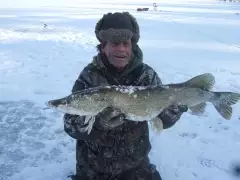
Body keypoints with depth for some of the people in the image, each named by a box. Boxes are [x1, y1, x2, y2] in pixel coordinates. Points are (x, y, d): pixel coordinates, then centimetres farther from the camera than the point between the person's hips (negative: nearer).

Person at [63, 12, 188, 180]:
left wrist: (176, 107, -29)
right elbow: (71, 125, -20)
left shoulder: (146, 75, -9)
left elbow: (162, 121, -9)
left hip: (136, 166, 2)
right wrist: (98, 122, -39)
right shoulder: (89, 76, -14)